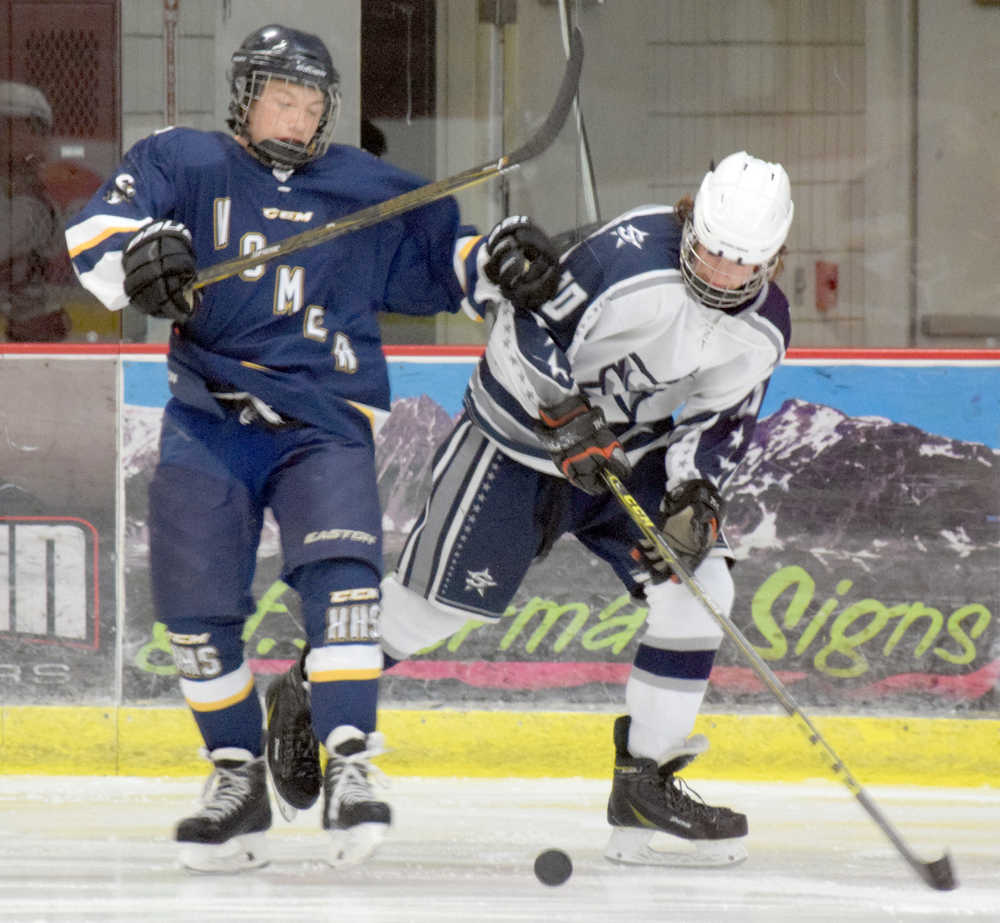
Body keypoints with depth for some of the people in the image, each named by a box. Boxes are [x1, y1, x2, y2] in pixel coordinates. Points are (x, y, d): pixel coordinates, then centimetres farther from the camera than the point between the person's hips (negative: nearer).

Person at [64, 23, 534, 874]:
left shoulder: (368, 193, 11)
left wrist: (500, 260, -3)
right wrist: (139, 256, -28)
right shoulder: (185, 165, 5)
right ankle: (239, 779, 15)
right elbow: (94, 234, -7)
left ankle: (351, 770, -24)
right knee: (198, 607, -2)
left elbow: (441, 260, 18)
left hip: (324, 420, 0)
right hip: (209, 420, 1)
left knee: (341, 577, -23)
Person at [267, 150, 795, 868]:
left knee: (697, 586, -11)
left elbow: (720, 421, 0)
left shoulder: (763, 329, -7)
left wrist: (695, 492, -17)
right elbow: (528, 330, -25)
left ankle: (644, 783, -4)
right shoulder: (632, 256, -28)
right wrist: (572, 420, -31)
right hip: (522, 433, -6)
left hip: (630, 446, 6)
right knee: (439, 595, -4)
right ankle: (311, 694, 22)